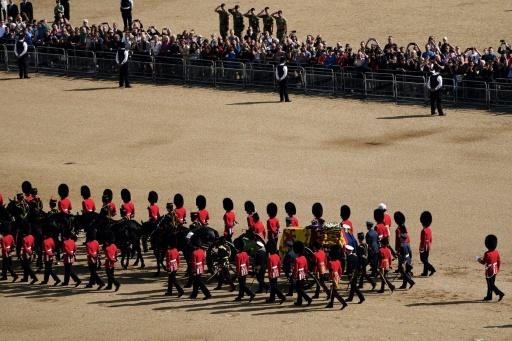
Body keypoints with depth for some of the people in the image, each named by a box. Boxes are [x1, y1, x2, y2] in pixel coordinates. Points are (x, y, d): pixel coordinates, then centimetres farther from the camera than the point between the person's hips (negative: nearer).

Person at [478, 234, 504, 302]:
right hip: (495, 271, 7)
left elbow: (483, 262, -12)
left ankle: (500, 293, -16)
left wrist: (479, 260, 8)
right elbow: (499, 262, 8)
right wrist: (498, 269, 20)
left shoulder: (487, 254, -21)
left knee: (491, 285, -2)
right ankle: (489, 296, 26)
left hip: (489, 272, -7)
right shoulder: (496, 252, 0)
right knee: (491, 284, 18)